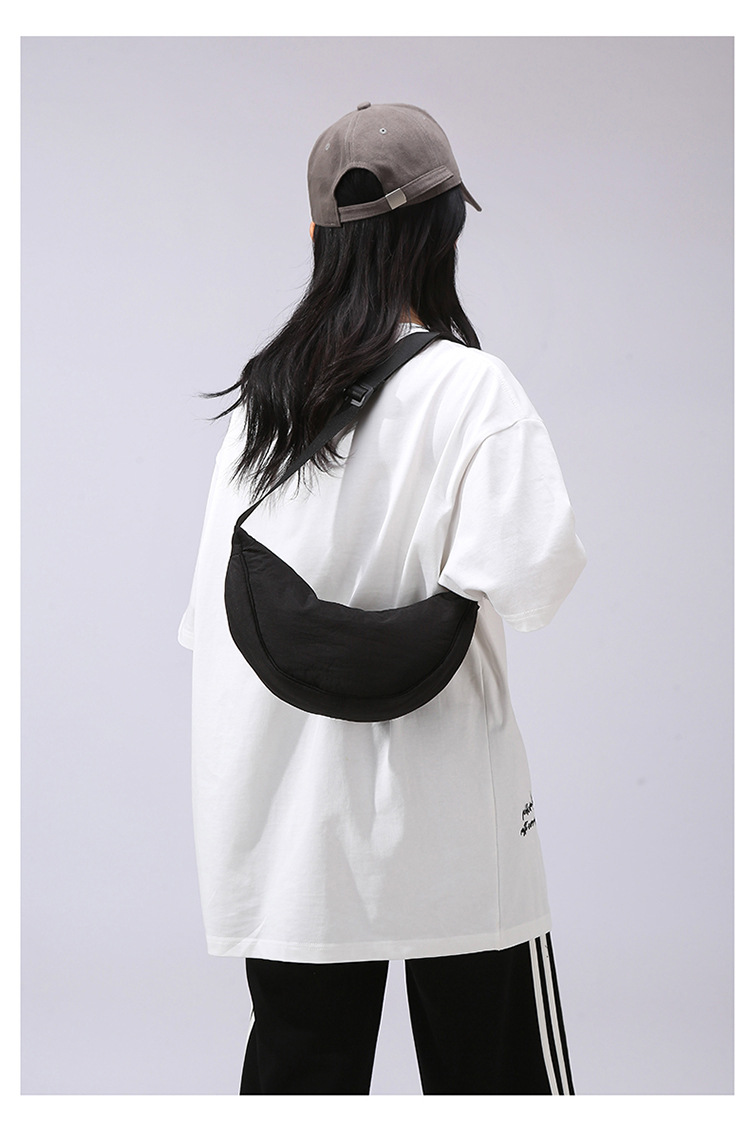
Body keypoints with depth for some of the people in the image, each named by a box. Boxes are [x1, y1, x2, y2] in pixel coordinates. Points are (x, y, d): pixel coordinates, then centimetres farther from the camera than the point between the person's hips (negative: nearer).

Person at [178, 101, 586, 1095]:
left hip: (284, 822, 5)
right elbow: (528, 573, -23)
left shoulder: (260, 392, 5)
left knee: (297, 1065, 12)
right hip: (445, 821, -5)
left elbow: (212, 612, 9)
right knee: (493, 1064, 7)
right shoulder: (469, 387, -11)